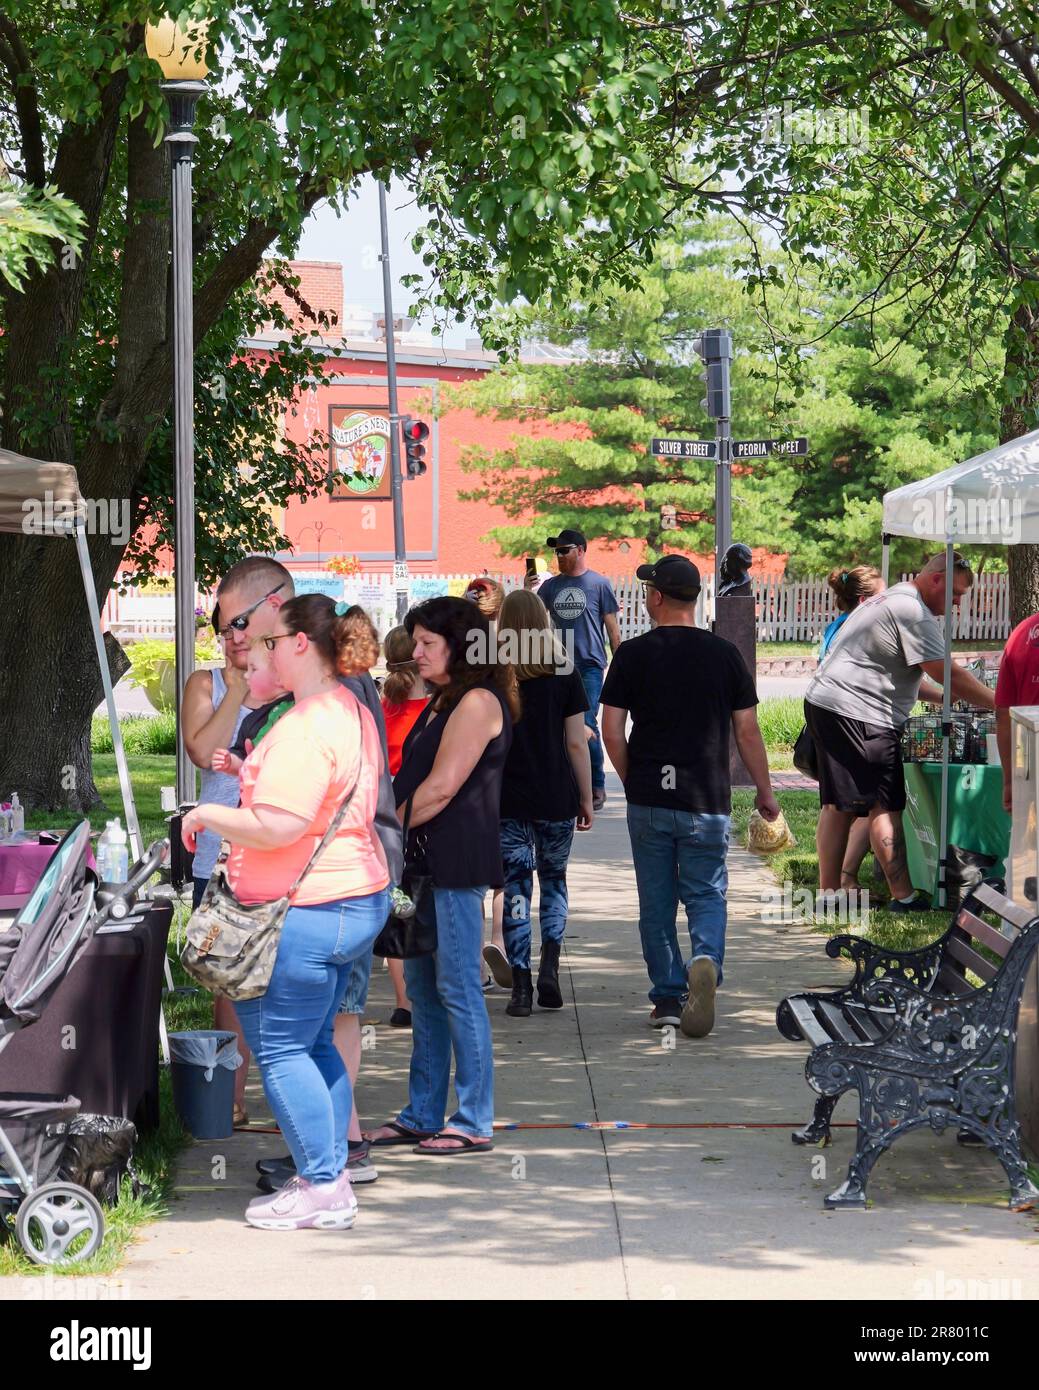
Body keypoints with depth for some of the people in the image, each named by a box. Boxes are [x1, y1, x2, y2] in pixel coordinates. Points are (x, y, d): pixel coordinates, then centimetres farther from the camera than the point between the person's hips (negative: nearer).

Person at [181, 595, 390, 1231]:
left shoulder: (307, 728, -22)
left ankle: (322, 1187, 3)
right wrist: (252, 774, 21)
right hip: (357, 898, 10)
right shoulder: (353, 712, 12)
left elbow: (277, 827, -26)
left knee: (280, 1048, -1)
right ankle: (334, 1174, 23)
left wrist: (208, 814, -11)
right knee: (315, 1043, 18)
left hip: (306, 912, -10)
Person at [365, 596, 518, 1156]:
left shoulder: (477, 702, -11)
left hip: (456, 864, -10)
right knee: (422, 989, 12)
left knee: (457, 988, -6)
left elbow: (440, 789, -16)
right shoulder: (441, 703, 19)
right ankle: (423, 1114, 19)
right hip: (425, 863, 10)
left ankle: (474, 1123, -1)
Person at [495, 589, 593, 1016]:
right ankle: (549, 966, -2)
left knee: (516, 888, 4)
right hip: (557, 798, 1)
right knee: (554, 881, 16)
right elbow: (577, 743, 0)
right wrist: (586, 799, 8)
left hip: (507, 800, -1)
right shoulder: (564, 674, 0)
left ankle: (521, 988, -2)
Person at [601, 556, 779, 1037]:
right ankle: (706, 961, -22)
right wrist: (764, 792, 12)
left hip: (648, 799, 0)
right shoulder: (724, 654, 0)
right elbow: (747, 731, 2)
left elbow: (612, 732, -4)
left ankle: (668, 996, 14)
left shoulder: (632, 655, -3)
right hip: (707, 800, 0)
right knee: (706, 893, 7)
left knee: (656, 902, 11)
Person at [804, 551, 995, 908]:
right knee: (885, 807, -8)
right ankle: (904, 896, -7)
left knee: (838, 805, 12)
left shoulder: (892, 599, 22)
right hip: (856, 715, -10)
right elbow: (947, 674, -16)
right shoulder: (913, 612, -12)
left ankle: (828, 891, 14)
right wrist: (1001, 704, -9)